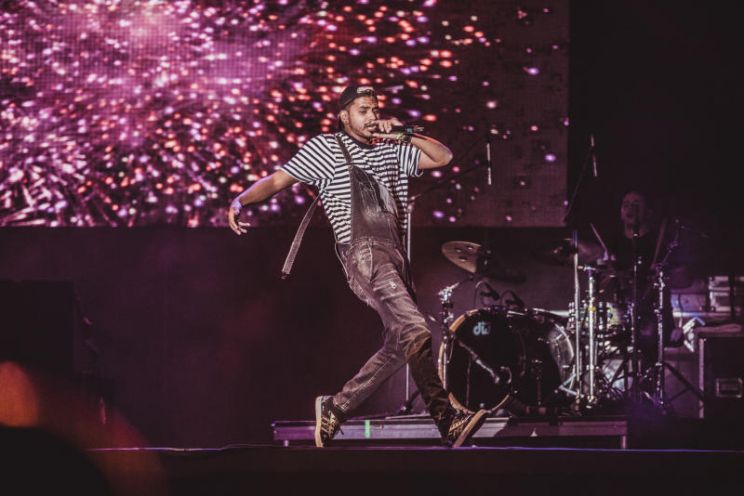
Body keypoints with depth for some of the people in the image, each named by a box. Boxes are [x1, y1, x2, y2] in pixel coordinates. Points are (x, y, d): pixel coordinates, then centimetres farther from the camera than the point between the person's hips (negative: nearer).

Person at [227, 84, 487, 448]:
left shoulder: (390, 151, 23)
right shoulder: (325, 148, 8)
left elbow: (443, 157, 21)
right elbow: (277, 180, 5)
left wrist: (404, 135, 8)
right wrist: (241, 201, -12)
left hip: (395, 254, 8)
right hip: (362, 252, -8)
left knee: (399, 345, 5)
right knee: (415, 332, -22)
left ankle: (335, 408, 12)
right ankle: (446, 420, -28)